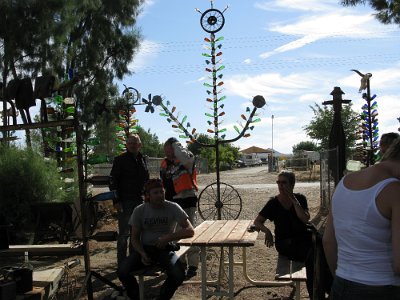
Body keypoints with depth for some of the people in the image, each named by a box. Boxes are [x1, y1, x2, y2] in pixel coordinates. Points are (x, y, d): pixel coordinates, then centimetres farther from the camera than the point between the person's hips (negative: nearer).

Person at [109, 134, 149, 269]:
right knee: (124, 233, -1)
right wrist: (116, 200, -14)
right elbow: (113, 181, -6)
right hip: (125, 202, -5)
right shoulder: (120, 160, -3)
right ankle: (122, 263, 6)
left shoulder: (142, 159, 13)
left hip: (140, 201, 5)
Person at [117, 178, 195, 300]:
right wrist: (142, 254, -16)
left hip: (165, 249, -1)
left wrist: (168, 238, -24)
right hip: (144, 248, 1)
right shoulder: (139, 211, -4)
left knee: (178, 276, -28)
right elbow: (134, 238, 3)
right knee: (123, 272, -23)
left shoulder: (173, 208, -9)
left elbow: (190, 231, -14)